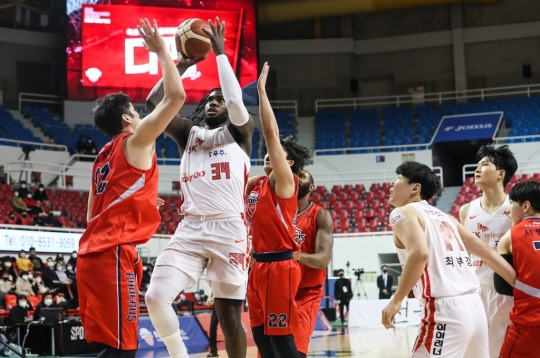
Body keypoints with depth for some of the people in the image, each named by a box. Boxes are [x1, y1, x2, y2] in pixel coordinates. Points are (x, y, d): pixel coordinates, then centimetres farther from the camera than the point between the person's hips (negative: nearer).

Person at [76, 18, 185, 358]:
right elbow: (176, 96, -8)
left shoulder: (104, 156, 23)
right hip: (113, 253, -9)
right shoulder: (135, 141, -1)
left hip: (94, 252, 9)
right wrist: (161, 50, 1)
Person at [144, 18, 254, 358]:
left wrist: (220, 53, -4)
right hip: (191, 228, 3)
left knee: (230, 313, 2)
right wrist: (181, 64, 8)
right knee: (155, 297, -13)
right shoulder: (188, 133, 21)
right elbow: (154, 102, 11)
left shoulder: (239, 132, 11)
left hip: (229, 228, -3)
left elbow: (236, 101, -10)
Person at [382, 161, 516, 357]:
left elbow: (419, 253, -19)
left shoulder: (402, 213, 0)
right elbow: (485, 251, 22)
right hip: (474, 306, 8)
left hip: (445, 310, -8)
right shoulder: (443, 216, 23)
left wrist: (396, 300, -14)